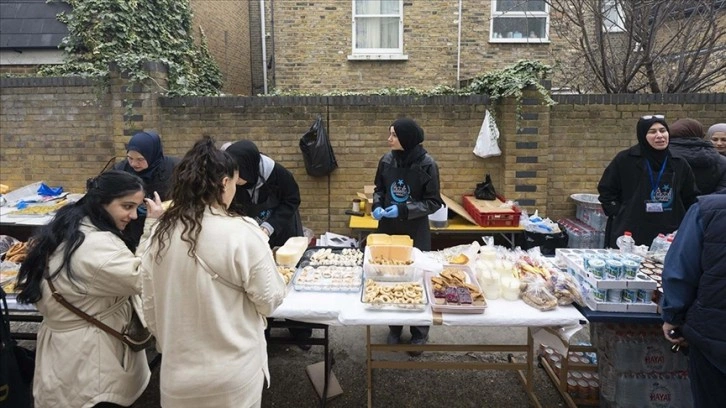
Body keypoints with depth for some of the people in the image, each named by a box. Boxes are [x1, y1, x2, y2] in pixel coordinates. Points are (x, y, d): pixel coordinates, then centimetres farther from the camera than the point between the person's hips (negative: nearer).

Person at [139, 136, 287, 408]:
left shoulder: (160, 234, -4)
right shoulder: (241, 234, -21)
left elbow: (150, 305, 5)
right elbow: (270, 301, -12)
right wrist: (265, 261, 5)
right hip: (232, 377, -4)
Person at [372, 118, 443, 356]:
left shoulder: (426, 164, -14)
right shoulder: (386, 161, -3)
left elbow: (434, 202, -11)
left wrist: (403, 209, -21)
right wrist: (377, 206, -10)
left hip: (416, 232, -4)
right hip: (388, 228, 4)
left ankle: (419, 334, 23)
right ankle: (394, 329, 30)